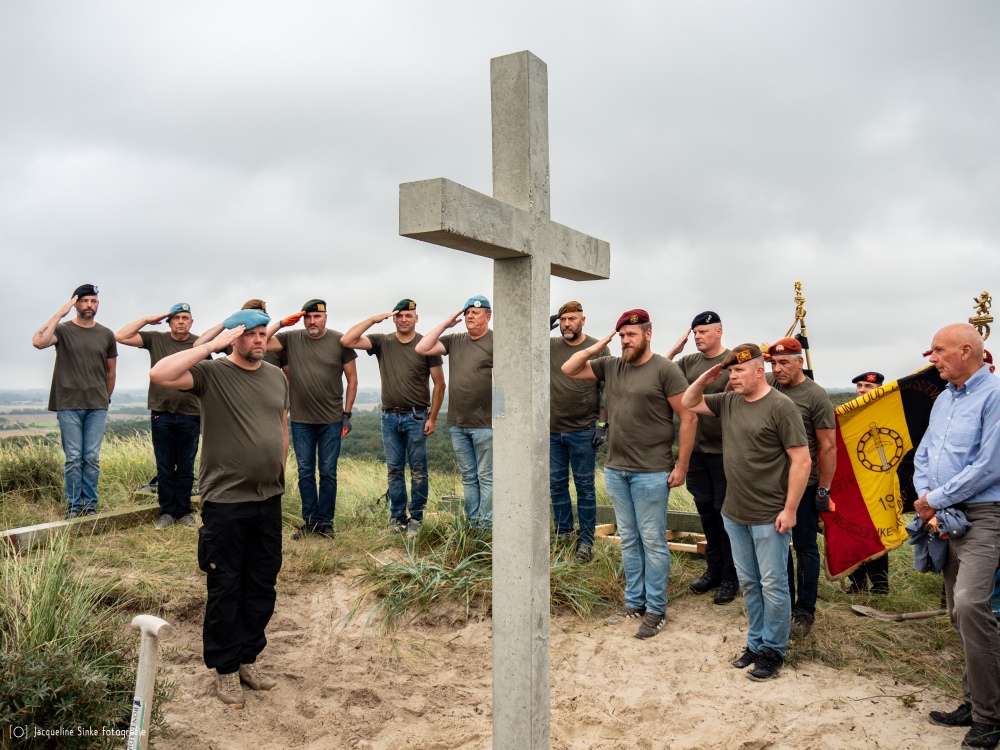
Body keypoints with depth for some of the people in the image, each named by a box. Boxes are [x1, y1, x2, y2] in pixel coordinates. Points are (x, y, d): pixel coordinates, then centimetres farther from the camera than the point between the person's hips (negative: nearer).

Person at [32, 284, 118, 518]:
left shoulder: (106, 334, 9)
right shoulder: (63, 330, 1)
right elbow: (38, 342, -21)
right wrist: (59, 314, -16)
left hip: (97, 406, 2)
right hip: (69, 405, -2)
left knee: (92, 458, 3)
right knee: (73, 458, 1)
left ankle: (90, 505, 11)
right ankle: (73, 506, 10)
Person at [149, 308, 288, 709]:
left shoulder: (277, 377, 9)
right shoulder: (212, 372, -8)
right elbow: (160, 374, -25)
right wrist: (213, 345, -22)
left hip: (269, 499, 6)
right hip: (225, 500, -5)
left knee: (262, 586, 14)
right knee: (224, 588, 6)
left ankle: (248, 659, 31)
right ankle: (225, 669, 21)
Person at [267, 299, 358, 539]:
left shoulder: (340, 341, -4)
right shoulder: (291, 338, 1)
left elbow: (352, 379, 0)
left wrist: (347, 414, -2)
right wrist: (281, 323, -10)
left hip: (332, 420, -2)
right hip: (301, 420, 2)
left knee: (328, 473, 5)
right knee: (305, 472, 9)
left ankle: (325, 522, 16)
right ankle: (310, 520, 21)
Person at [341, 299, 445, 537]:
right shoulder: (382, 342, 5)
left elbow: (439, 384, -1)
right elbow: (347, 341, -7)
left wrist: (432, 418, -5)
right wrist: (373, 319, -9)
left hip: (416, 417, -3)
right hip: (389, 417, 3)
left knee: (418, 471, 3)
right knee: (394, 470, 9)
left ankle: (416, 519, 12)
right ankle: (397, 518, 18)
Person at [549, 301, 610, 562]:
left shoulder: (598, 349, -3)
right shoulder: (550, 346, 5)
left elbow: (607, 389, -4)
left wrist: (603, 425, -9)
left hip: (583, 431, -3)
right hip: (553, 430, 4)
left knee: (584, 486, 5)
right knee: (557, 484, 11)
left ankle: (586, 539, 15)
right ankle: (563, 534, 25)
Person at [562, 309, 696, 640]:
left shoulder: (664, 369, -9)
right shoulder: (611, 366, 7)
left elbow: (689, 417, -10)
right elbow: (568, 370, 11)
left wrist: (681, 467, -11)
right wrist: (598, 345, 0)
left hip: (650, 473, -6)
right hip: (615, 469, 6)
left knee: (652, 541, 3)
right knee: (628, 539, 15)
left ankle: (655, 610, 14)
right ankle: (634, 602, 27)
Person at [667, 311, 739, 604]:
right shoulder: (688, 362, 6)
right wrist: (675, 349, -6)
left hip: (724, 451, -5)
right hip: (696, 449, 5)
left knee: (725, 512, 3)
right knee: (705, 510, 15)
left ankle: (730, 577, 18)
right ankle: (713, 569, 31)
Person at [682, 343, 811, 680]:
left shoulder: (780, 406, -14)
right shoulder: (728, 402, 7)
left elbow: (801, 460, -15)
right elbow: (689, 402, 20)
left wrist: (789, 509, -16)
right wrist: (706, 378, 2)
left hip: (770, 517, -7)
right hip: (734, 514, 7)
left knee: (773, 585, 4)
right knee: (748, 583, 16)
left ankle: (773, 650, 18)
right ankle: (756, 643, 30)